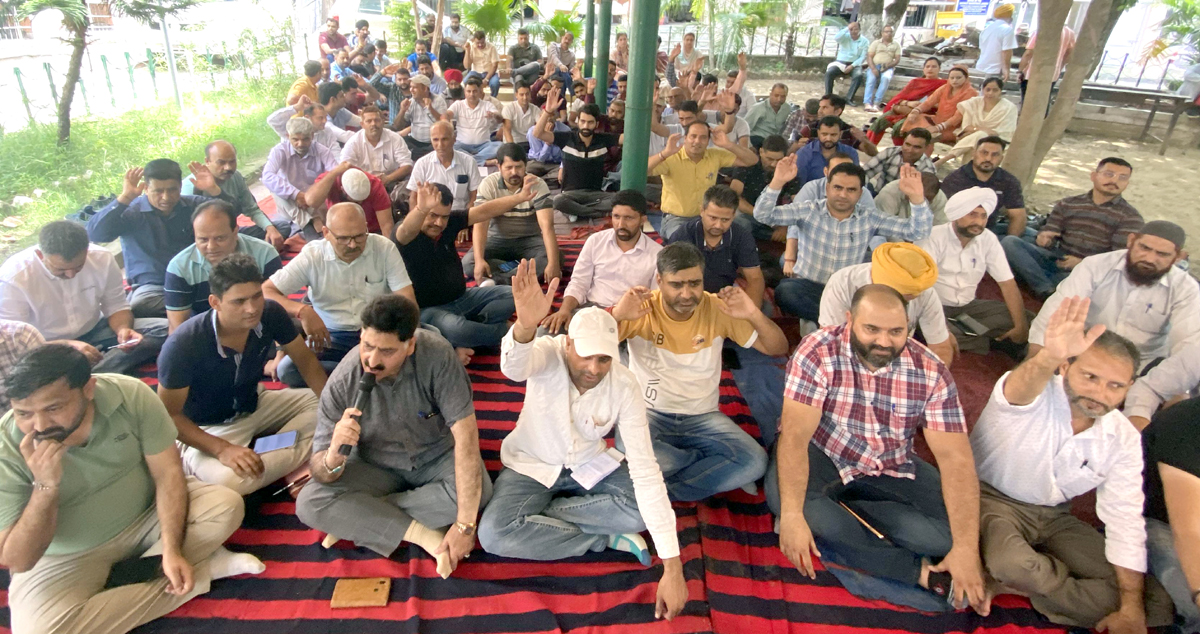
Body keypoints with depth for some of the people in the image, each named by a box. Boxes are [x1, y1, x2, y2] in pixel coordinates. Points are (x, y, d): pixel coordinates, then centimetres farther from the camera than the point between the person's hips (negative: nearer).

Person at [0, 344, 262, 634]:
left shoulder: (130, 395, -22)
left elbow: (168, 473, -14)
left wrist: (172, 550, -25)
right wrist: (45, 486, -35)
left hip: (149, 516, 1)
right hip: (69, 557, -1)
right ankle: (202, 569, -17)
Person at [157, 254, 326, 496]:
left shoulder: (271, 314, -20)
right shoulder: (182, 346, -29)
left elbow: (305, 360, -5)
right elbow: (169, 415, -19)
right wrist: (222, 449, -31)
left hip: (255, 405, 5)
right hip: (209, 428, -5)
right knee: (226, 479, -34)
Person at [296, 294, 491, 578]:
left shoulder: (436, 355, -30)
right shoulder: (341, 384, -23)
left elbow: (465, 432, -31)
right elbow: (319, 472, -17)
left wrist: (465, 524, -34)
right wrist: (334, 455, -43)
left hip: (437, 457, -1)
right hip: (377, 467, 1)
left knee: (479, 490, -31)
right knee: (309, 503, -21)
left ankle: (355, 519, -14)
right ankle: (423, 534, -19)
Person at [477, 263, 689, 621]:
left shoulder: (624, 386, -23)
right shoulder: (549, 353, -25)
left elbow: (645, 471, -26)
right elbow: (514, 367, -51)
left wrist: (672, 567, -31)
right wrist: (526, 325, -77)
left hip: (590, 465, 1)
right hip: (532, 466, -1)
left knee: (642, 511, -23)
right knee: (494, 533, -28)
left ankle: (537, 515, -9)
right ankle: (605, 539, -9)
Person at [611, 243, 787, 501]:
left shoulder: (718, 309, -5)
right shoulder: (642, 309, -11)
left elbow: (778, 348, -2)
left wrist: (754, 315, -21)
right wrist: (616, 314, -37)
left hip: (702, 417, 2)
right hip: (648, 413, -2)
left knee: (754, 462, -23)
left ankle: (661, 491, -13)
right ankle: (717, 466, -10)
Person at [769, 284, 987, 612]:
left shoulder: (931, 371, -14)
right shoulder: (818, 352, -22)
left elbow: (955, 457, -15)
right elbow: (795, 434, -27)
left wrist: (967, 549, -23)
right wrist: (792, 515, -38)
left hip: (891, 469, 3)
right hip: (820, 454, -2)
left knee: (950, 531, -18)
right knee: (783, 496, -34)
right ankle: (924, 573, -21)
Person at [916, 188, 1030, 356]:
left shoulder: (988, 240, -2)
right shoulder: (933, 237, -17)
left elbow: (1008, 284, -3)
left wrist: (1021, 327, -13)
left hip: (967, 306, 5)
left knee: (1027, 318, -7)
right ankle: (993, 341, -15)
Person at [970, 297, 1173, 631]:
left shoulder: (1123, 438, -4)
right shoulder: (1034, 394, -19)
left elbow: (1125, 523, -4)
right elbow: (1020, 388, -47)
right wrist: (1049, 357, -71)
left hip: (1054, 518, 6)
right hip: (991, 500, -5)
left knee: (1154, 604, -5)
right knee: (1012, 564, -37)